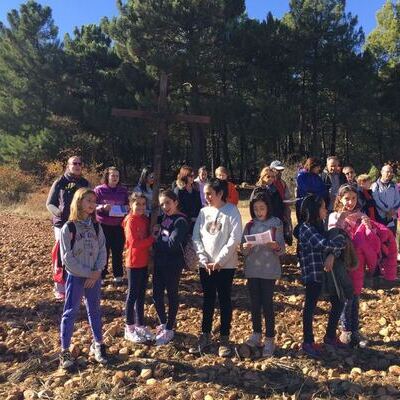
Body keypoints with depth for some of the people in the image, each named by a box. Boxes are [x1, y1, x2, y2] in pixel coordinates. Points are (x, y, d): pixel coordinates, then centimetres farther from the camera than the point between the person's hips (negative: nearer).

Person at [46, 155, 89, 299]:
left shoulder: (85, 183, 8)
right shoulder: (60, 182, -3)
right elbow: (49, 203, 0)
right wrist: (58, 212, -17)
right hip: (62, 224, -3)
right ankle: (60, 289, 11)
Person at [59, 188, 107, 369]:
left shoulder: (96, 226, 2)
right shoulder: (68, 228, -11)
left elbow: (102, 250, 2)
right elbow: (67, 257, -14)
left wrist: (97, 272, -12)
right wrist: (87, 273, -14)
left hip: (94, 277, 4)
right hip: (75, 277, -4)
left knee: (95, 311, 14)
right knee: (70, 313, 4)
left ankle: (98, 345, 29)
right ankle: (65, 351, 17)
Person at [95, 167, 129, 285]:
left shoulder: (123, 190, 5)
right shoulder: (99, 190, -5)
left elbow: (128, 205, 15)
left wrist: (126, 209, -8)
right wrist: (102, 207, -23)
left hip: (119, 225, 3)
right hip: (103, 225, -3)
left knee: (118, 251, 10)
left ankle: (118, 275, 22)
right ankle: (100, 276, 18)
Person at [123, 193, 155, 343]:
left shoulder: (145, 219, 7)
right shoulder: (131, 220, -15)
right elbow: (134, 243, -22)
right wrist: (152, 239, -17)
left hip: (144, 261, 7)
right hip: (134, 262, -7)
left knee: (141, 294, 14)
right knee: (133, 294, 3)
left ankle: (140, 325, 26)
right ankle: (129, 328, 15)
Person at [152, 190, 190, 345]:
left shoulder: (181, 221, -14)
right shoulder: (163, 218, 10)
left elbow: (172, 244, -22)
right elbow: (156, 237, 18)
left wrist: (157, 239, -9)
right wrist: (155, 232, -2)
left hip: (173, 264, -7)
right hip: (159, 262, 7)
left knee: (172, 295, 7)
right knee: (157, 294, 12)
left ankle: (169, 330, 20)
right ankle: (163, 324, 33)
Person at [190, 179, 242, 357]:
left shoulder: (232, 211, -8)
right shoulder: (203, 212, 5)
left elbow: (235, 238, -14)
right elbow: (196, 237, 4)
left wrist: (219, 261, -15)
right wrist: (203, 259, -8)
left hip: (225, 265, -4)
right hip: (205, 265, 4)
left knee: (224, 300, 7)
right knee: (208, 300, 14)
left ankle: (224, 339, 20)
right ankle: (205, 336, 27)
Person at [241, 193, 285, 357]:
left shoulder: (276, 224, -3)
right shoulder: (249, 225, 6)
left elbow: (282, 249, -5)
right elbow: (244, 250, 5)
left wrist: (276, 247, -27)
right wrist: (245, 248, -17)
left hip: (269, 270, -3)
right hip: (252, 269, 3)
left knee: (267, 304, -2)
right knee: (255, 303, 10)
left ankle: (270, 339, 11)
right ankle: (256, 334, 26)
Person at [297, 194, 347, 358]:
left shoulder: (321, 226, 9)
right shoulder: (306, 229, -16)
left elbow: (336, 243, -1)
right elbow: (325, 245, -27)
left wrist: (332, 255, -20)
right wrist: (341, 238, -12)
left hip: (326, 272, 8)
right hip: (312, 274, -8)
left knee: (338, 303, 14)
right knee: (310, 307, 5)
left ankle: (330, 336, 32)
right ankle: (308, 342, 20)